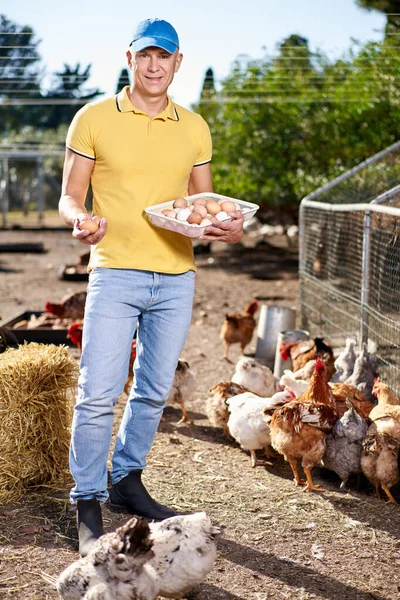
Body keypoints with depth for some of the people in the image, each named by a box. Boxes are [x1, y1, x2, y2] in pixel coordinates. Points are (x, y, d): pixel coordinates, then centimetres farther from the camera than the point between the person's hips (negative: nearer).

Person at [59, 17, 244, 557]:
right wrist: (78, 220, -20)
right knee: (99, 392, -7)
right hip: (115, 273, -3)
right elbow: (69, 197, 3)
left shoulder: (195, 128, 12)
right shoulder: (93, 119, 3)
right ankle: (87, 503, 7)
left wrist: (229, 228, -5)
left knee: (154, 390, 11)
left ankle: (127, 481, 28)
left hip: (177, 278, 4)